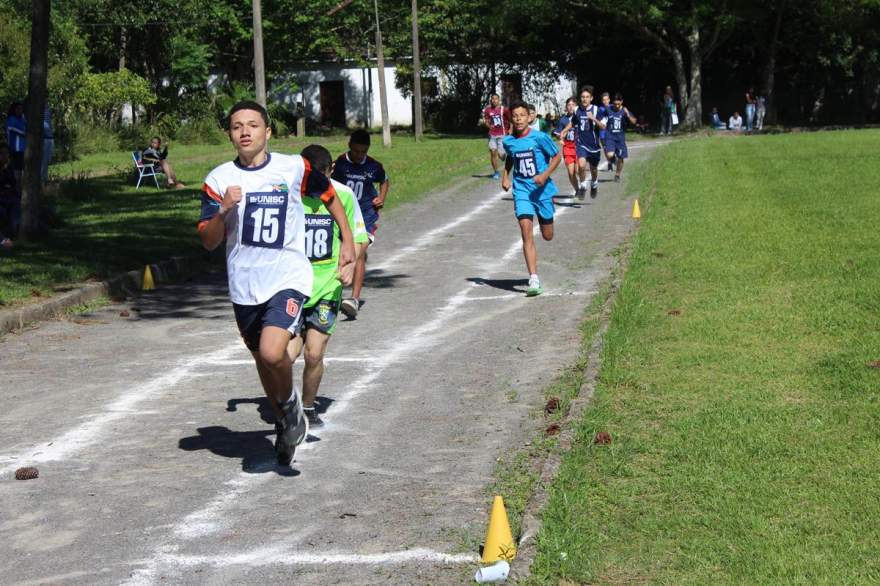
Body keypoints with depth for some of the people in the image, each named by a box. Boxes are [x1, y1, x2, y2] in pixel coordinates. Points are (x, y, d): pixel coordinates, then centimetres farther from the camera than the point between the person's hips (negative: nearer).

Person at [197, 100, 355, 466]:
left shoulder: (294, 168, -3)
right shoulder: (219, 180, 0)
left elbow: (329, 197, 15)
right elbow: (208, 241, -2)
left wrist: (347, 242, 13)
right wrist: (224, 210, -19)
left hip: (288, 277, -3)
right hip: (244, 285, 4)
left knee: (272, 352, -25)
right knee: (262, 358, 17)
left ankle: (291, 405, 5)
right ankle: (285, 423, 41)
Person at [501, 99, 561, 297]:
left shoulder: (540, 138, -10)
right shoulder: (508, 141, 1)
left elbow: (556, 156, -2)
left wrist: (545, 175, -16)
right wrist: (505, 176, 8)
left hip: (542, 190, -1)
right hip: (521, 190, 1)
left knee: (547, 236, 9)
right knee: (526, 231, -16)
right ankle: (534, 280, -20)